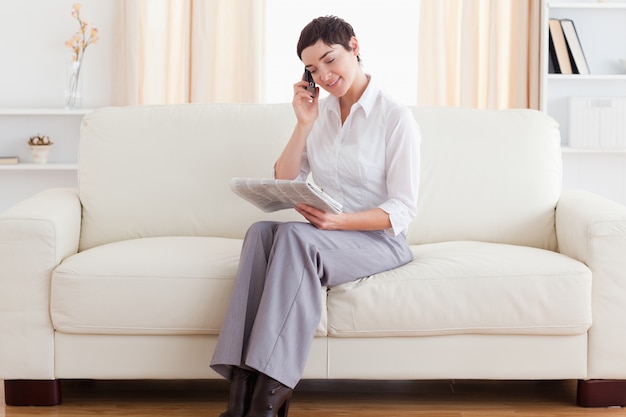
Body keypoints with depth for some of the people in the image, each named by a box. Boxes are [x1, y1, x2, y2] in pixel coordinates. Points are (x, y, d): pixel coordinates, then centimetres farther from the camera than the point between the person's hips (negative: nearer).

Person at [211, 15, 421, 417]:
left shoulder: (396, 117, -6)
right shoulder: (320, 112, 13)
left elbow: (402, 210, -10)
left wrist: (337, 221, -25)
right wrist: (304, 125, -3)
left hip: (379, 241, -5)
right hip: (324, 239, 5)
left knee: (295, 234, -35)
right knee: (261, 230, -28)